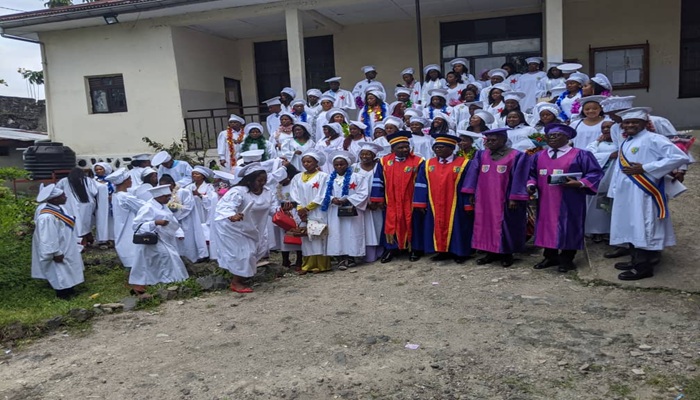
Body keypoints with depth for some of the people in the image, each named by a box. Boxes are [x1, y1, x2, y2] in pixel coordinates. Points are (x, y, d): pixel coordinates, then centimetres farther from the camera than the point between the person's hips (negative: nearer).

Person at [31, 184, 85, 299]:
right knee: (60, 273, 10)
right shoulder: (47, 217, -34)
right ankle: (63, 294, 28)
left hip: (65, 246, 9)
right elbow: (48, 238, -29)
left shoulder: (56, 207, -6)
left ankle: (68, 289, 42)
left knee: (66, 271, 24)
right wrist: (56, 253, -20)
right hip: (58, 251, -9)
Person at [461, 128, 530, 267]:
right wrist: (471, 193, 1)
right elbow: (473, 174, 6)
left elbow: (518, 179, -9)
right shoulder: (481, 155, 6)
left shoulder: (517, 156, -6)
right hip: (484, 199, 5)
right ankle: (491, 252, 19)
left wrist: (514, 198, -14)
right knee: (486, 225, 9)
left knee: (505, 227, 4)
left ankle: (507, 254, 15)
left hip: (505, 200, -5)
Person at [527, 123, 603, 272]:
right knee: (547, 226, 10)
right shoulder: (539, 156, 12)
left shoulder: (580, 155, -2)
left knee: (567, 228, 1)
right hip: (545, 201, 5)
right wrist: (531, 184, -4)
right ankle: (551, 257, 22)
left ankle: (566, 259, 11)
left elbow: (595, 173, -5)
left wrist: (579, 183, -20)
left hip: (569, 203, -5)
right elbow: (531, 174, 17)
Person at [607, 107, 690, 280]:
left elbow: (680, 157, -17)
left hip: (642, 193, -9)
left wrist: (644, 168, -19)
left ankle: (644, 267, 3)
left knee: (643, 228, -4)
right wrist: (615, 191, 15)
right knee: (632, 228, 14)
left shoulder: (653, 139, -9)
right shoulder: (625, 143, 16)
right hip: (626, 194, 9)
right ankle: (636, 261, 25)